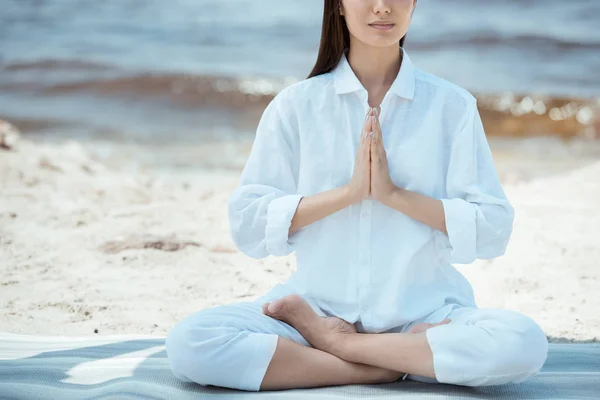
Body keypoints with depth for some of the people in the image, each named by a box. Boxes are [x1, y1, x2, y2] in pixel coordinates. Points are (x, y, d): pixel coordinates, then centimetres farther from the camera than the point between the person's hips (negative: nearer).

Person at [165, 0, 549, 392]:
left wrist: (394, 193, -14)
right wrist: (348, 191, -13)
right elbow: (246, 225, -2)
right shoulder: (296, 104, 4)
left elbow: (493, 230, -3)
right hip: (319, 305, 0)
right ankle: (392, 364, -15)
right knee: (189, 341, -24)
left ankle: (330, 342, -13)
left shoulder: (453, 105, 2)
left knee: (523, 342, -31)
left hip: (423, 314, 0)